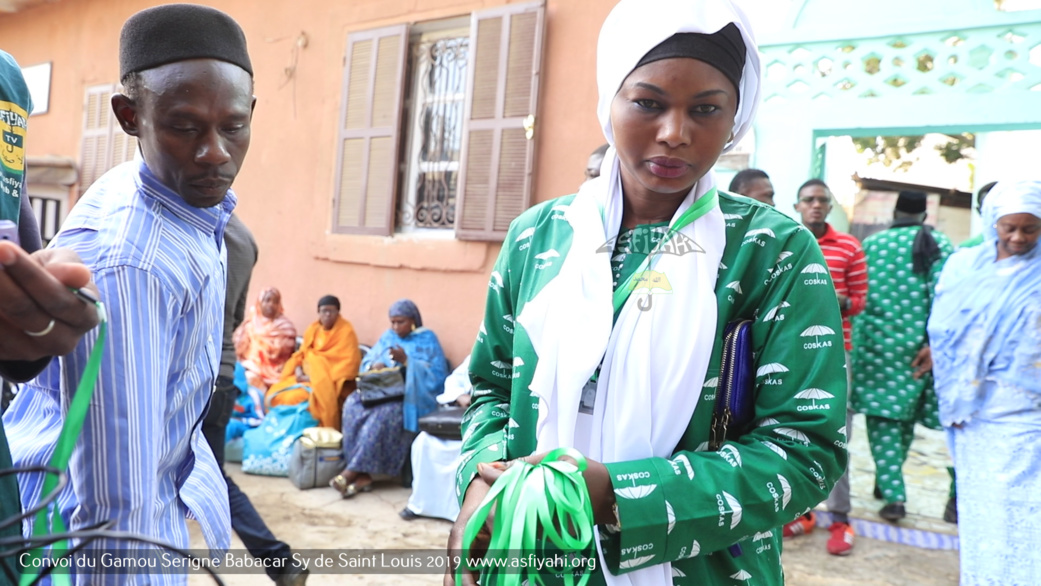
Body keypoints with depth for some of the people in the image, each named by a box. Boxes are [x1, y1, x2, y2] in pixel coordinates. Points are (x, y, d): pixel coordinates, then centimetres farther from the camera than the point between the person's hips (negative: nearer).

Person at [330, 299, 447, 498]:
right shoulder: (387, 337, 18)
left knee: (384, 413, -36)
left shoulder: (427, 340, 3)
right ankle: (362, 474, -29)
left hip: (412, 395, -5)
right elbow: (366, 363, 15)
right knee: (353, 404, -27)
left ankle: (352, 471, -29)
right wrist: (374, 367, -10)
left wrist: (406, 361, -17)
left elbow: (437, 375, -8)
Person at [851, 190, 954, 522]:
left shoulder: (870, 243, 2)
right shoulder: (938, 243, 1)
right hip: (917, 343, 1)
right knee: (906, 413, 17)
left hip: (877, 341, -1)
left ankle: (893, 495, -6)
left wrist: (859, 340, 7)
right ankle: (886, 482, 30)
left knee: (882, 416, 1)